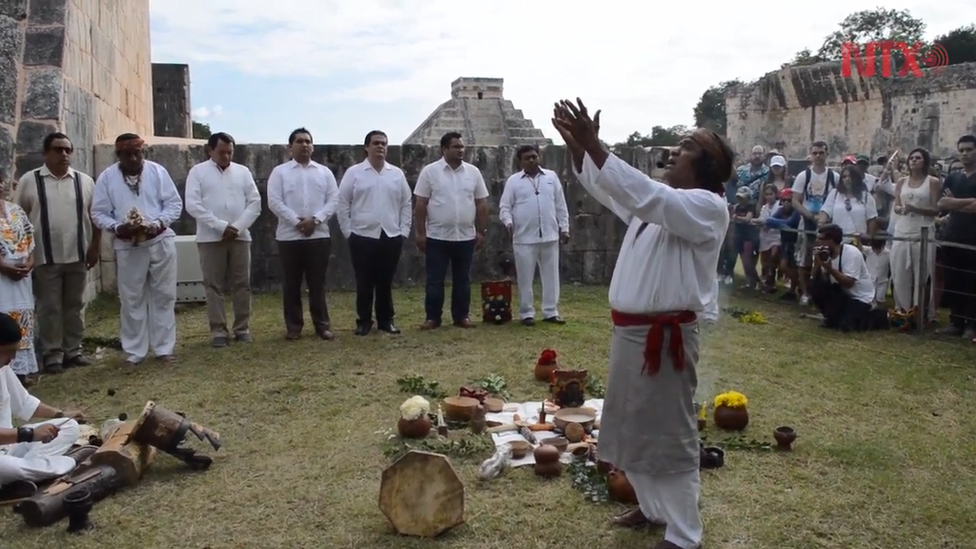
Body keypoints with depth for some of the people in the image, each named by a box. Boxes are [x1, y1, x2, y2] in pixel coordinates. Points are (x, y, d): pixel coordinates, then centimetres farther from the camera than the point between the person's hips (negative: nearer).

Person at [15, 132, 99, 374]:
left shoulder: (84, 181, 5)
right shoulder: (29, 180, 1)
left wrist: (94, 248, 2)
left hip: (77, 256, 2)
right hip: (44, 257, -2)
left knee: (74, 306, 10)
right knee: (49, 308, 3)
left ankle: (73, 351, 20)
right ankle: (52, 355, 11)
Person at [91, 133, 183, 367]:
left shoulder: (157, 171, 1)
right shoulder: (107, 177, 1)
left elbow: (174, 203, 0)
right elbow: (98, 213, 1)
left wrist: (158, 223, -16)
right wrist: (118, 227, -18)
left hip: (160, 241, 0)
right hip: (127, 247, 0)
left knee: (163, 296, 6)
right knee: (132, 299, 5)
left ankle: (164, 348, 16)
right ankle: (134, 352, 15)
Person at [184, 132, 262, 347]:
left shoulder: (243, 171, 10)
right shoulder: (198, 171, 1)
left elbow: (255, 202, 5)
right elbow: (192, 205, -8)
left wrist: (238, 226, -9)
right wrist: (221, 226, -15)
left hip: (240, 237, 3)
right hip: (210, 238, -2)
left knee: (241, 284, 5)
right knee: (214, 286, 1)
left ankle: (242, 328, 14)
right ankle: (218, 330, 7)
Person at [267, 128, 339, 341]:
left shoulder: (324, 172, 10)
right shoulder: (280, 172, 4)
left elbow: (334, 199, 2)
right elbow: (274, 202, -5)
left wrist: (315, 219, -12)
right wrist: (297, 221, -14)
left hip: (319, 235, 1)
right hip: (289, 236, -1)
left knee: (317, 283, 5)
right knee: (292, 283, 5)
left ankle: (322, 325, 12)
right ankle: (293, 326, 14)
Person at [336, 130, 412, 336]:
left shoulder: (397, 174, 8)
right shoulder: (354, 173, -1)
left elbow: (407, 204, 10)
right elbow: (342, 204, 0)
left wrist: (403, 231, 4)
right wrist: (348, 232, -4)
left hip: (391, 237, 2)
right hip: (363, 237, -2)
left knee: (386, 282, 8)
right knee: (364, 283, 3)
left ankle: (386, 320, 18)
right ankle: (364, 321, 14)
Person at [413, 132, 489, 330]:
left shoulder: (473, 172, 5)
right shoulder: (430, 171, -3)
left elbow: (482, 204, 8)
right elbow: (421, 205, -3)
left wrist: (481, 232, 4)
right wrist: (420, 233, -6)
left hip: (466, 237, 3)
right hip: (437, 236, -3)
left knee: (463, 280, 9)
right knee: (435, 280, 2)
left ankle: (462, 316, 18)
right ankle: (432, 317, 10)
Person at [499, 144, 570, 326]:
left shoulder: (551, 177, 9)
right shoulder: (513, 181, 3)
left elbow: (560, 205, 11)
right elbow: (504, 206, 1)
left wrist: (564, 228, 6)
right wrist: (508, 222, -18)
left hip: (550, 236, 2)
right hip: (524, 238, -2)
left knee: (551, 275, 6)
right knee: (525, 278, 2)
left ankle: (551, 312, 15)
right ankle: (527, 313, 11)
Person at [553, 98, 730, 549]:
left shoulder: (708, 206, -13)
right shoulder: (661, 200, 14)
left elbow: (644, 195, -27)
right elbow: (605, 188, 17)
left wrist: (594, 145, -29)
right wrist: (577, 147, 1)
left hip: (664, 336, -9)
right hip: (628, 330, 9)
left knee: (670, 434, 1)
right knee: (634, 426, 19)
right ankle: (655, 507, 38)